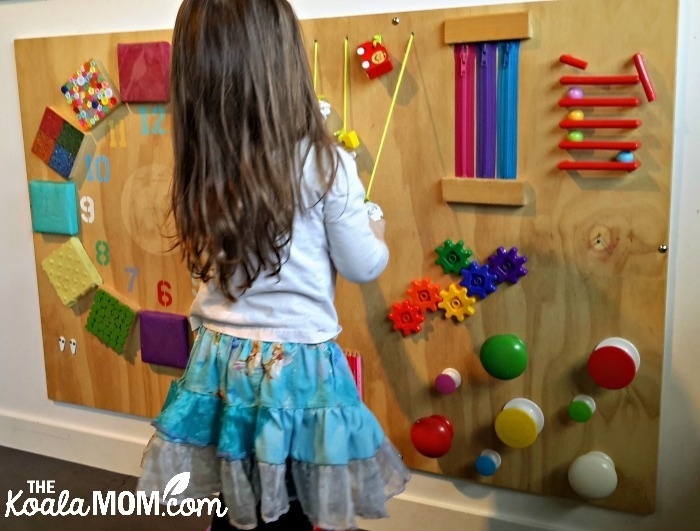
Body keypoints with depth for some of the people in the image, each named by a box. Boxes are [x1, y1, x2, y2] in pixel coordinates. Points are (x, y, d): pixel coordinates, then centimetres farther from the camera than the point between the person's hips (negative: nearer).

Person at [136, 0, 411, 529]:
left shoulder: (203, 169, -4)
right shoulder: (326, 165, -16)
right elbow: (363, 267, -7)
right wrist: (376, 232, 16)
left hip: (222, 361, 4)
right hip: (297, 366, -4)